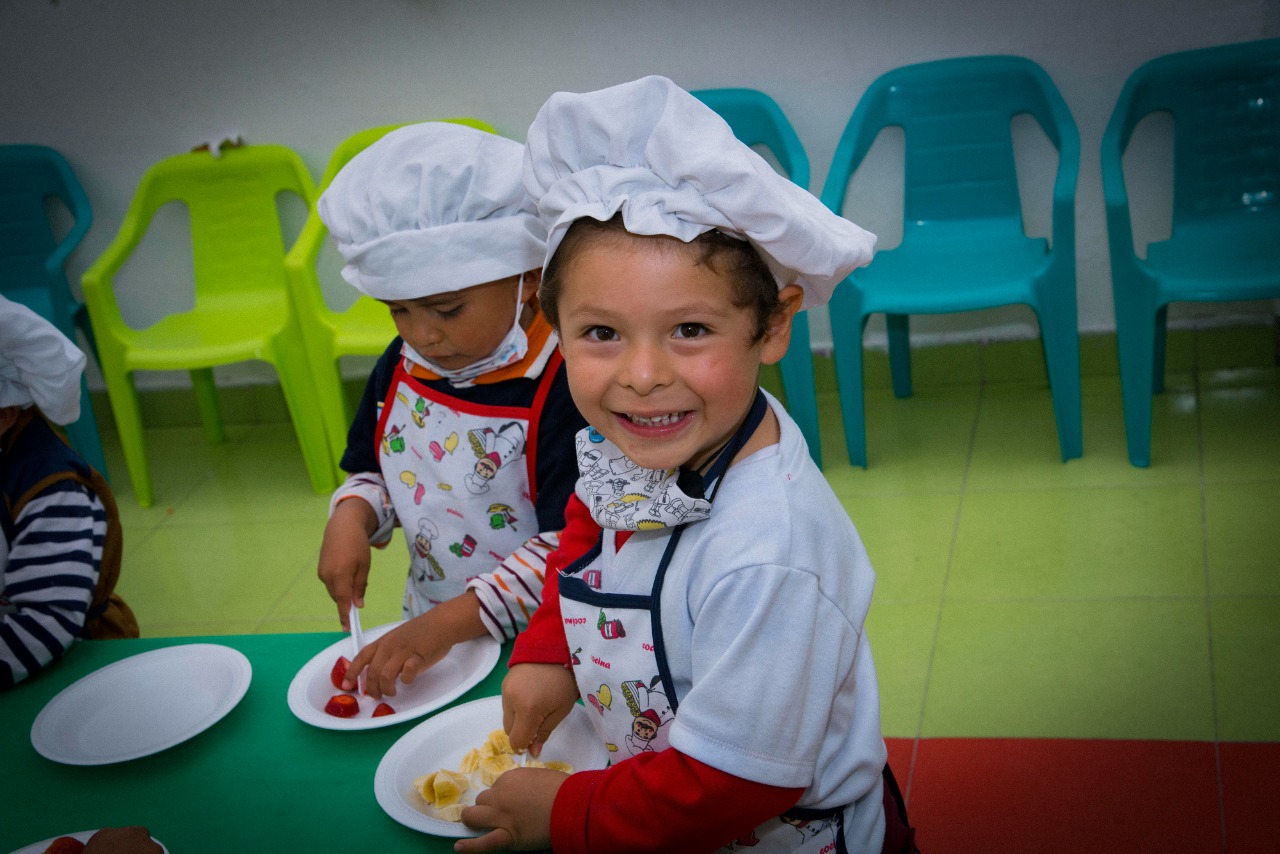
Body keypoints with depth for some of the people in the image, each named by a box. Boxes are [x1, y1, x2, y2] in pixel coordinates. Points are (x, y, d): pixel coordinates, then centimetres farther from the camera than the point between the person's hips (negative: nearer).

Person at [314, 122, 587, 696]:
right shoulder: (400, 368, 4)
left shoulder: (564, 386, -19)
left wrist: (449, 622, -25)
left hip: (541, 644, -5)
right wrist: (351, 518, -4)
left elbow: (572, 545, -21)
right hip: (426, 633, 5)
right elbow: (370, 471, 19)